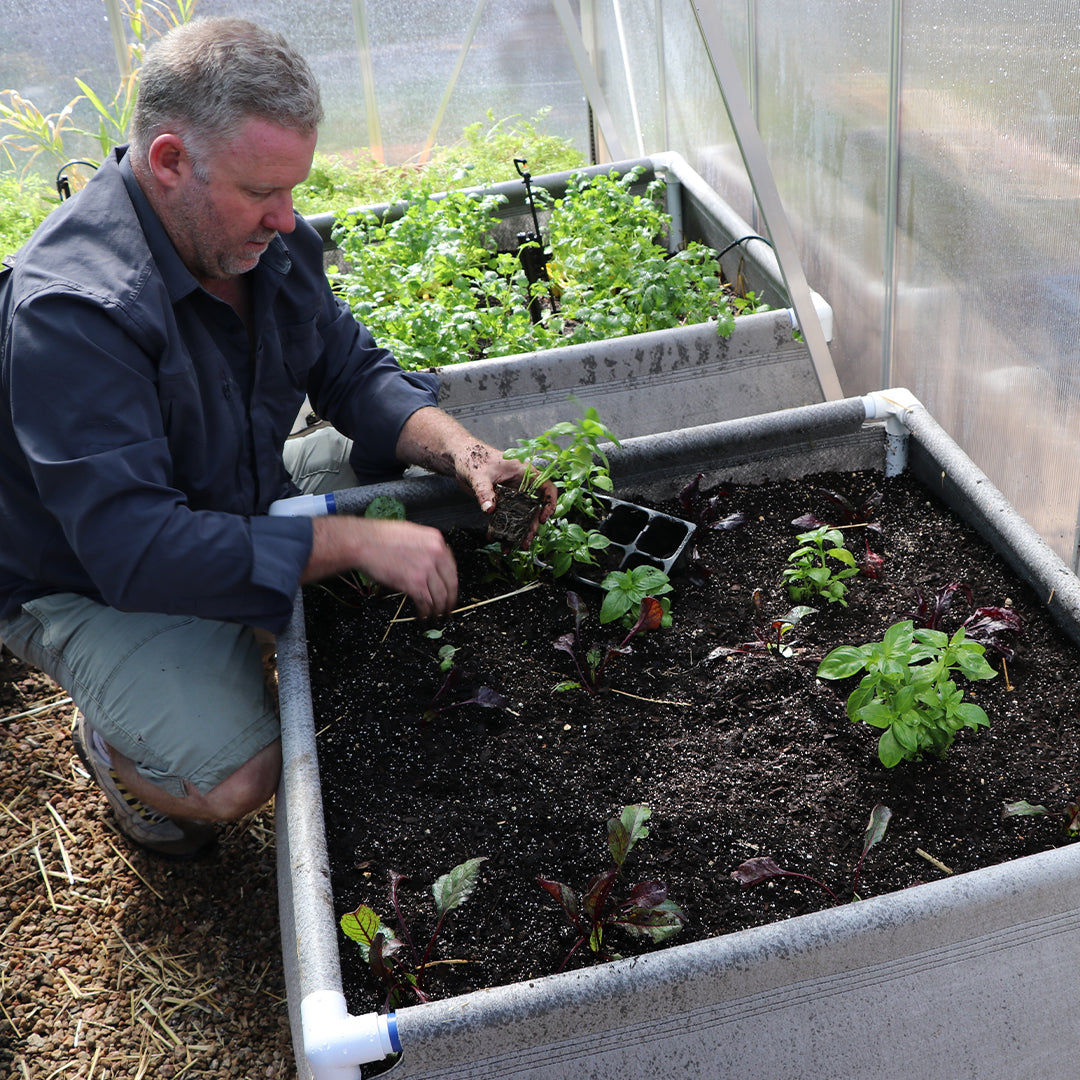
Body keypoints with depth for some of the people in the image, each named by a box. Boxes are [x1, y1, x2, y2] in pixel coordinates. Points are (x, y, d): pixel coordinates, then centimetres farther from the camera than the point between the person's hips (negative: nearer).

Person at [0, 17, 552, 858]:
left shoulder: (265, 235, -10)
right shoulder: (70, 309, -34)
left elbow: (352, 370, 0)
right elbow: (133, 548, -38)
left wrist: (460, 449, -20)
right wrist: (354, 542, -39)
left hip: (245, 500, 7)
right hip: (97, 585, -7)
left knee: (430, 495, 1)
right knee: (234, 778, -25)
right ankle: (115, 741, 11)